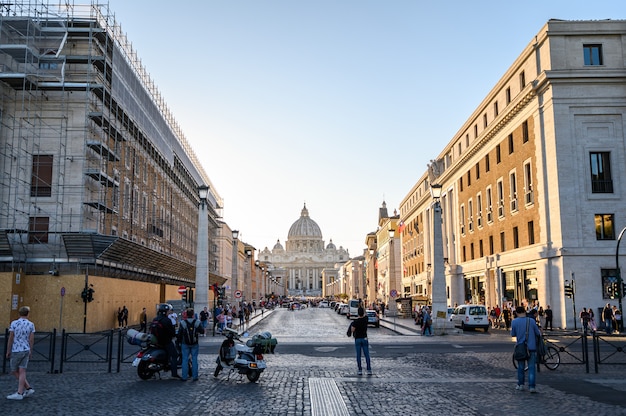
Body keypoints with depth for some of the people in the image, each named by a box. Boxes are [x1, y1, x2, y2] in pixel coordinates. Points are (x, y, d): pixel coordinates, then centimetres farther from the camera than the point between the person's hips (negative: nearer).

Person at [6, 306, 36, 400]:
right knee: (22, 372, 3)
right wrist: (31, 352, 11)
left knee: (14, 371, 10)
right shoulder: (31, 324, 0)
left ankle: (28, 388, 6)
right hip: (26, 350, 3)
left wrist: (8, 351, 0)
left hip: (16, 351, -3)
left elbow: (10, 338, -8)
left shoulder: (14, 323, -8)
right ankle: (19, 393, -1)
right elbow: (32, 339, 1)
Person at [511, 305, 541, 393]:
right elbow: (538, 333, 2)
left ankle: (520, 385, 22)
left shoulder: (514, 322, -7)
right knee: (531, 367, 0)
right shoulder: (531, 321, -6)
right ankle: (532, 386, -7)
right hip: (531, 347, -1)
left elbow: (513, 334, 2)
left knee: (520, 367, 13)